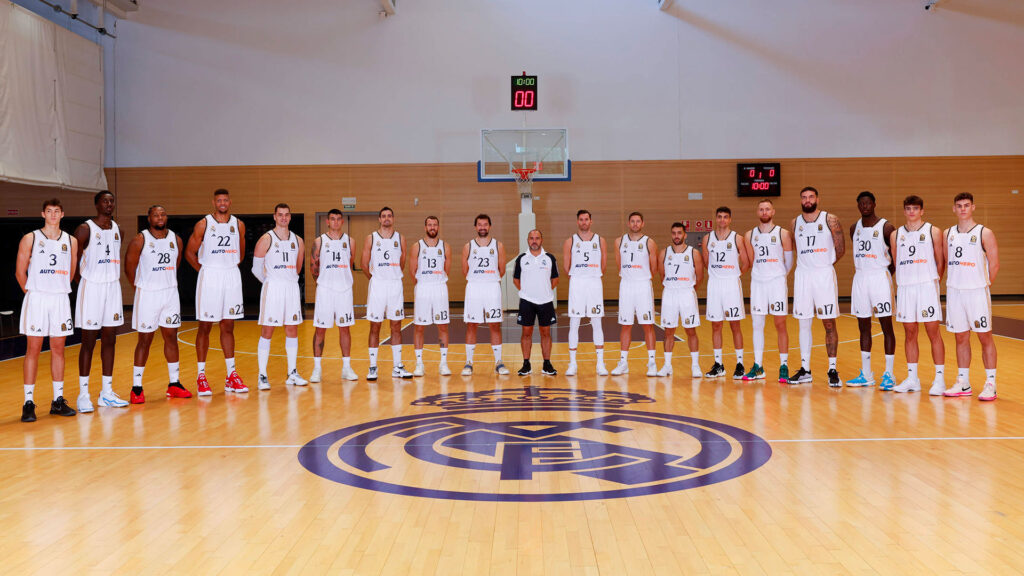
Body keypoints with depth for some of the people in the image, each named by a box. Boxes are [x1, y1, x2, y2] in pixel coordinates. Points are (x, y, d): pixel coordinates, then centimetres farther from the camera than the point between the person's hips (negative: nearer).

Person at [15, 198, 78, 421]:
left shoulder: (71, 241, 9)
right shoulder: (30, 239, 0)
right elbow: (20, 272, 3)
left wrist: (59, 290, 13)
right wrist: (32, 293, 6)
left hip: (60, 300, 3)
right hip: (36, 300, -3)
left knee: (58, 349, 7)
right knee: (33, 349, -2)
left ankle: (58, 400, 13)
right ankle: (29, 402, 2)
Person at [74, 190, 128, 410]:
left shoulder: (117, 229, 10)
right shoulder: (85, 229, -8)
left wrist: (117, 280, 11)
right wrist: (82, 283, -7)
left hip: (113, 287, 6)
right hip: (91, 288, -6)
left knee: (109, 340, 8)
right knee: (89, 342, -2)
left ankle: (107, 392, 16)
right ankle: (83, 394, 6)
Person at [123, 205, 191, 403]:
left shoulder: (176, 239, 5)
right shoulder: (140, 240, -9)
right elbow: (129, 268, -3)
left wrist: (168, 284, 13)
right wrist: (141, 287, 4)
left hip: (171, 294, 4)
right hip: (147, 295, -4)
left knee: (171, 337, 9)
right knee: (145, 340, -1)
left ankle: (174, 384, 18)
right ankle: (136, 387, 8)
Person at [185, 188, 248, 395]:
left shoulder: (238, 224, 7)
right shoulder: (203, 224, -4)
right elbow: (190, 252, 1)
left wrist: (232, 267, 10)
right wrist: (203, 269, -2)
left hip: (232, 277, 3)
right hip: (209, 278, -3)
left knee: (228, 327, 9)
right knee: (205, 327, 1)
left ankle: (231, 375, 13)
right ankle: (201, 376, 7)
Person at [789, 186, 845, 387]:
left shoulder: (830, 220, -2)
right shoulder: (795, 223, 8)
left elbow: (840, 249, 2)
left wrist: (825, 263, 7)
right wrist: (809, 264, 7)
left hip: (825, 275, -3)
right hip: (802, 275, 3)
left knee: (829, 323, -1)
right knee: (804, 323, 6)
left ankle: (833, 370, 4)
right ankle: (805, 370, 13)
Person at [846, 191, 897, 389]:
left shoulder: (886, 227, -6)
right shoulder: (854, 228, 11)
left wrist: (885, 277, -5)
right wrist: (855, 286, 12)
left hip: (880, 278, -6)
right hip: (860, 277, 6)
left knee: (886, 326, -3)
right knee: (863, 327, 8)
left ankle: (888, 375, 1)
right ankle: (866, 375, 15)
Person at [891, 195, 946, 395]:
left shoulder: (933, 232, 3)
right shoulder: (896, 235, 11)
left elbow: (940, 262, 5)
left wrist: (934, 282, 4)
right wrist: (902, 281, 6)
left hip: (927, 286, -3)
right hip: (904, 287, 3)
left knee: (933, 332, -3)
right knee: (909, 333, 7)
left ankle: (939, 379, 2)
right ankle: (912, 379, 14)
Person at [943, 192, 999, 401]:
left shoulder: (984, 233, -4)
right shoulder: (948, 234, 9)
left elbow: (994, 265, -3)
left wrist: (983, 285, -1)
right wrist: (953, 283, 8)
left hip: (977, 292, -4)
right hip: (954, 292, 4)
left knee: (985, 337, -1)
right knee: (961, 338, 9)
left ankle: (990, 385, 5)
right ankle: (963, 383, 17)